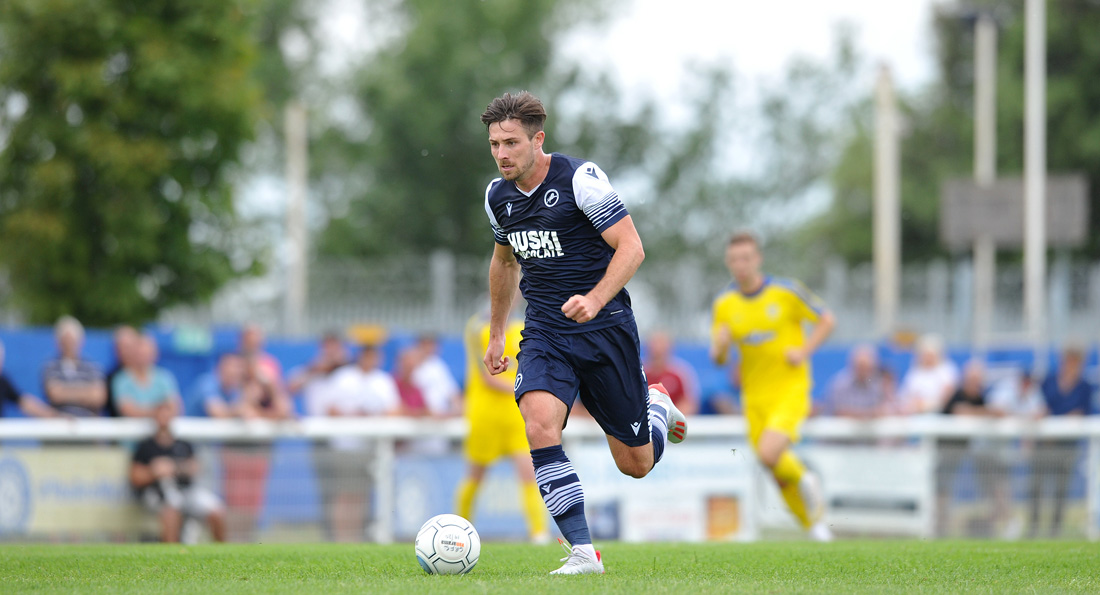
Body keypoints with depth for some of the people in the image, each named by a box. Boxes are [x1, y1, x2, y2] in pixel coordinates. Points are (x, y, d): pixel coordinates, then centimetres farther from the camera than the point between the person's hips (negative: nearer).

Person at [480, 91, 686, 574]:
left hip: (605, 329, -4)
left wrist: (594, 299, -32)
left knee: (636, 464, 5)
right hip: (545, 332, 4)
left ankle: (657, 408, 42)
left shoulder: (580, 179, -14)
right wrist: (496, 334, 25)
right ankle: (583, 552, -22)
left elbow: (631, 248, -16)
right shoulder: (498, 196, 4)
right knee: (540, 427, -26)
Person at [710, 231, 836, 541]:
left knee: (770, 454, -25)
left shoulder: (786, 292, -8)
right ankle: (814, 525, 24)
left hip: (791, 390, -4)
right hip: (755, 396, 4)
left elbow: (826, 320, 4)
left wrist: (804, 351, -11)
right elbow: (717, 358, 7)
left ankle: (805, 481, 6)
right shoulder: (724, 304, 2)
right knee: (780, 474, 4)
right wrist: (721, 345, -17)